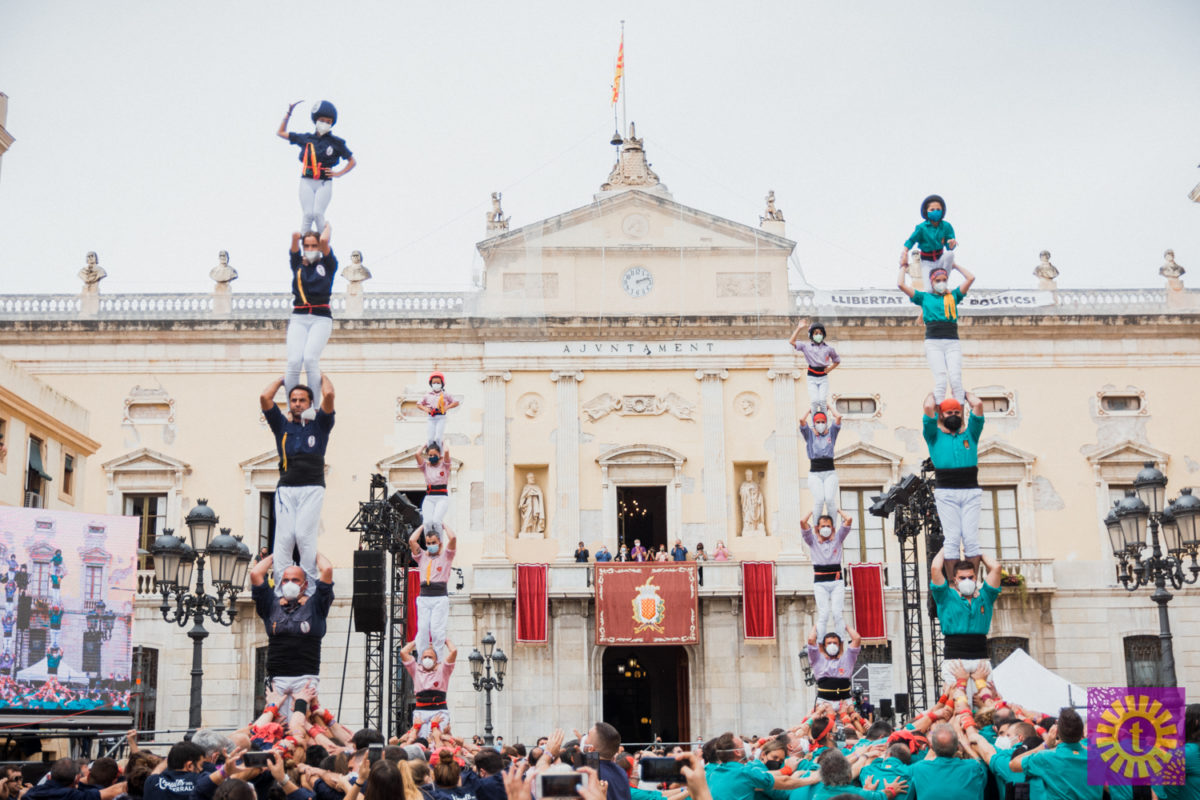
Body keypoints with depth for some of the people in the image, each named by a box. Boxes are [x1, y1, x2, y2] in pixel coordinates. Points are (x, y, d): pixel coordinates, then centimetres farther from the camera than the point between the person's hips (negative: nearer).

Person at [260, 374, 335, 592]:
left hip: (312, 488, -2)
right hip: (286, 489, 2)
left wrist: (323, 377, 19)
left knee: (305, 536, -13)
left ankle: (311, 589, -12)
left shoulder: (319, 425, 14)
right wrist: (282, 380, 24)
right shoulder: (282, 425, 19)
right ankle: (280, 590, -8)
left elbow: (328, 394, 1)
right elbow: (265, 397, 10)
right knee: (284, 538, -7)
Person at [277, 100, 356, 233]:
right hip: (307, 182, 1)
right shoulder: (306, 139, 9)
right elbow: (280, 133, 20)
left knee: (318, 213, -16)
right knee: (308, 214, -11)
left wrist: (338, 173, 1)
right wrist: (289, 113, 14)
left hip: (325, 183, -1)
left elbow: (352, 162, 15)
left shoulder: (336, 142, 5)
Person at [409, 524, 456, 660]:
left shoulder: (445, 556, 9)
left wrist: (444, 526, 10)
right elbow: (412, 541, 3)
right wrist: (423, 526, 13)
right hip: (424, 597, 3)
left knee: (437, 629, -10)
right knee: (422, 629, -4)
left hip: (440, 598, -3)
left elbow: (452, 538, -6)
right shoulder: (422, 556, 16)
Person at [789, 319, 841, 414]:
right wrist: (799, 328, -10)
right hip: (812, 377, -1)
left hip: (823, 377, 1)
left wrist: (829, 369, 3)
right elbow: (791, 342, -7)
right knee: (814, 401, -11)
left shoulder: (828, 348, 7)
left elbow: (837, 361, 19)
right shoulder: (806, 346, 3)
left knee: (823, 401, -11)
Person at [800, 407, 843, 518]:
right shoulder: (809, 434, 10)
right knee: (819, 500, -20)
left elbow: (838, 417, 1)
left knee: (830, 499, -19)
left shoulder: (831, 433, 13)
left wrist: (829, 408, 17)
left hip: (830, 473, 1)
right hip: (814, 473, -1)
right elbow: (802, 420, -5)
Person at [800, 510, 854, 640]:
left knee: (837, 613, -8)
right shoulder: (813, 541, 8)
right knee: (823, 615, -9)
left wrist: (837, 510, 17)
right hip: (820, 583, -1)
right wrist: (813, 512, 12)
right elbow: (803, 522, -4)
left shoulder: (837, 539, 11)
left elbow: (848, 519, 2)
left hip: (837, 582, 1)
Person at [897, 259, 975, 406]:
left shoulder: (954, 296, 20)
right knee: (940, 380, -16)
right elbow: (901, 285, 10)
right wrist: (904, 269, 24)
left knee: (956, 379, -14)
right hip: (933, 342, -1)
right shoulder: (924, 297, 16)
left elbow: (971, 278, 15)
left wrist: (955, 266, 27)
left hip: (953, 342, 1)